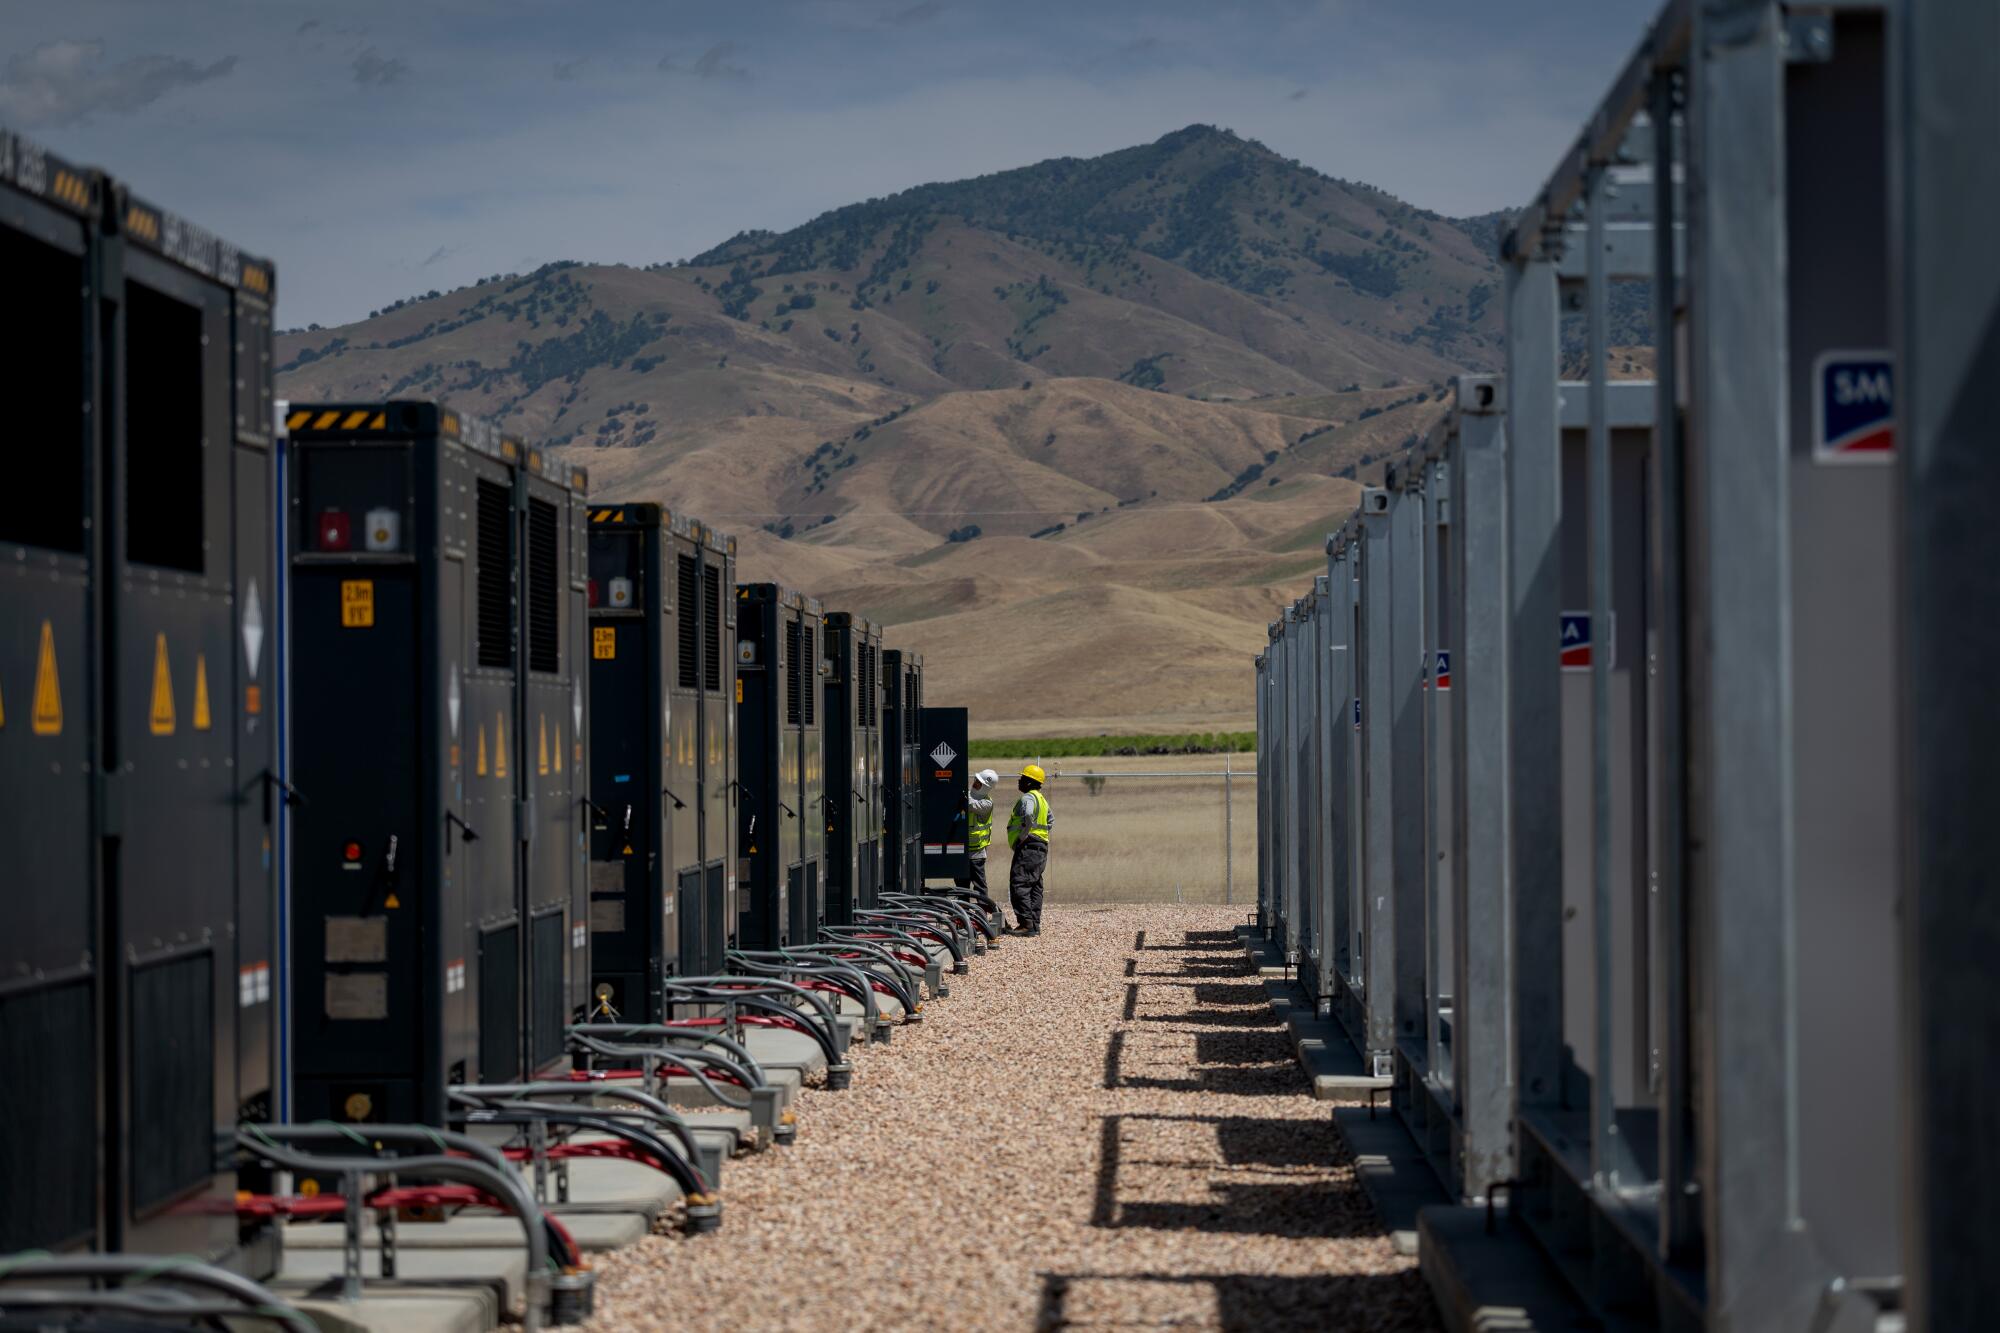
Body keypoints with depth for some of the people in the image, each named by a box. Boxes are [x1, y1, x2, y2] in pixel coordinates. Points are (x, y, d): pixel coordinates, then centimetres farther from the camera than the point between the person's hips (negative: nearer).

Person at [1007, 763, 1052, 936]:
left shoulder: (1028, 798, -10)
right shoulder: (1041, 799, 21)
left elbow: (1028, 817, -29)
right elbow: (1050, 821, 33)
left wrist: (1022, 837, -20)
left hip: (1028, 847, -10)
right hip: (1041, 848, 10)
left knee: (1019, 885, -12)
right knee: (1034, 887, 12)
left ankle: (1026, 923, -19)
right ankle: (1035, 924, 11)